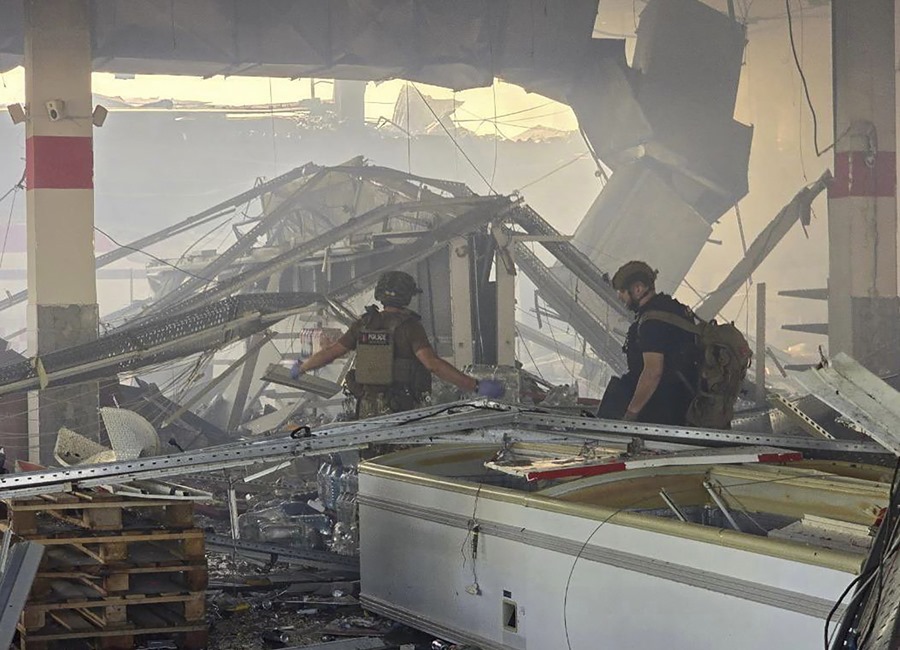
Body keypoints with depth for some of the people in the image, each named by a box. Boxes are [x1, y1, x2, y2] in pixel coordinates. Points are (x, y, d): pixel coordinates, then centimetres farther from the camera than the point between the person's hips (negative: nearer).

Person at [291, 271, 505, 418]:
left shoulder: (365, 324, 4)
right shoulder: (409, 326, -12)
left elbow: (331, 352, 8)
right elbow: (432, 362, -24)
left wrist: (301, 368, 26)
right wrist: (475, 386, -28)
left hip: (367, 409, 5)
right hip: (401, 410, -5)